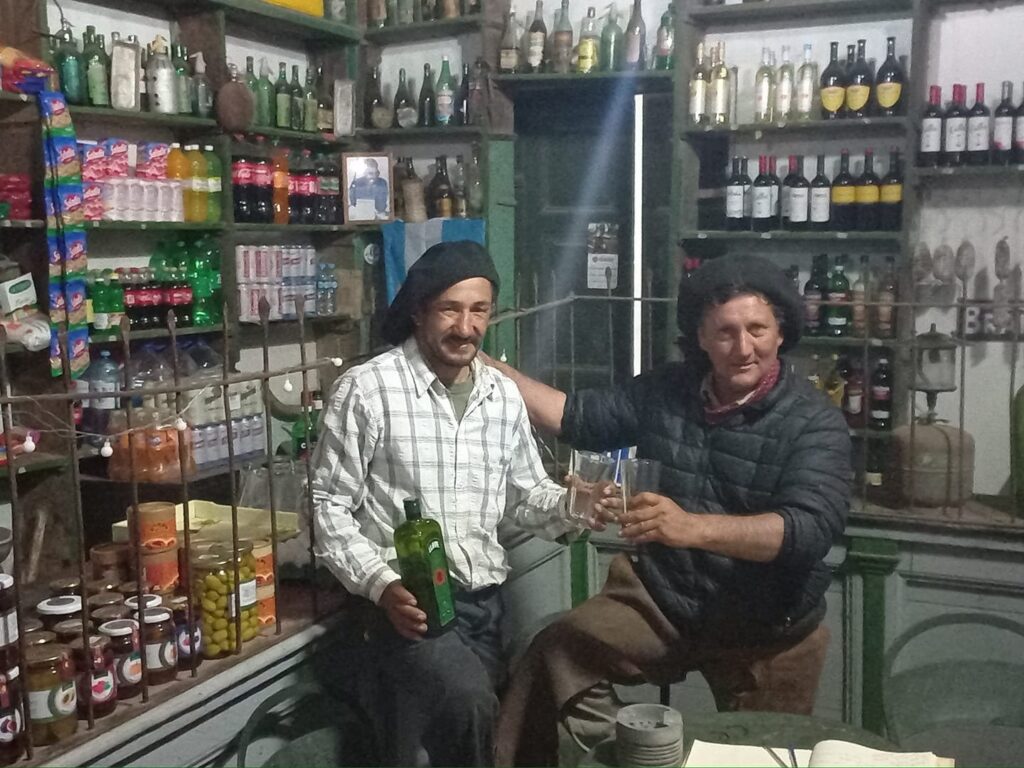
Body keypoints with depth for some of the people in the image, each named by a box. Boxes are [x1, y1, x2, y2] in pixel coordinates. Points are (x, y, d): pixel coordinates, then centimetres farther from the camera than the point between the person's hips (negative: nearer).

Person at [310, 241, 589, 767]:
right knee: (469, 701, -30)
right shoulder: (366, 390, -8)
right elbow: (329, 507, -5)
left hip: (487, 600, 6)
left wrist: (568, 506, -7)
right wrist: (382, 585, -18)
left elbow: (526, 496, 15)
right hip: (407, 604, -6)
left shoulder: (504, 395, 10)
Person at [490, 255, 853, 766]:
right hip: (660, 596, 2)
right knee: (557, 653, -21)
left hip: (768, 631, -2)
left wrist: (692, 527, -45)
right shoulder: (665, 392, -1)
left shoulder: (814, 422, -15)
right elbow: (578, 416, 8)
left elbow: (812, 528, -29)